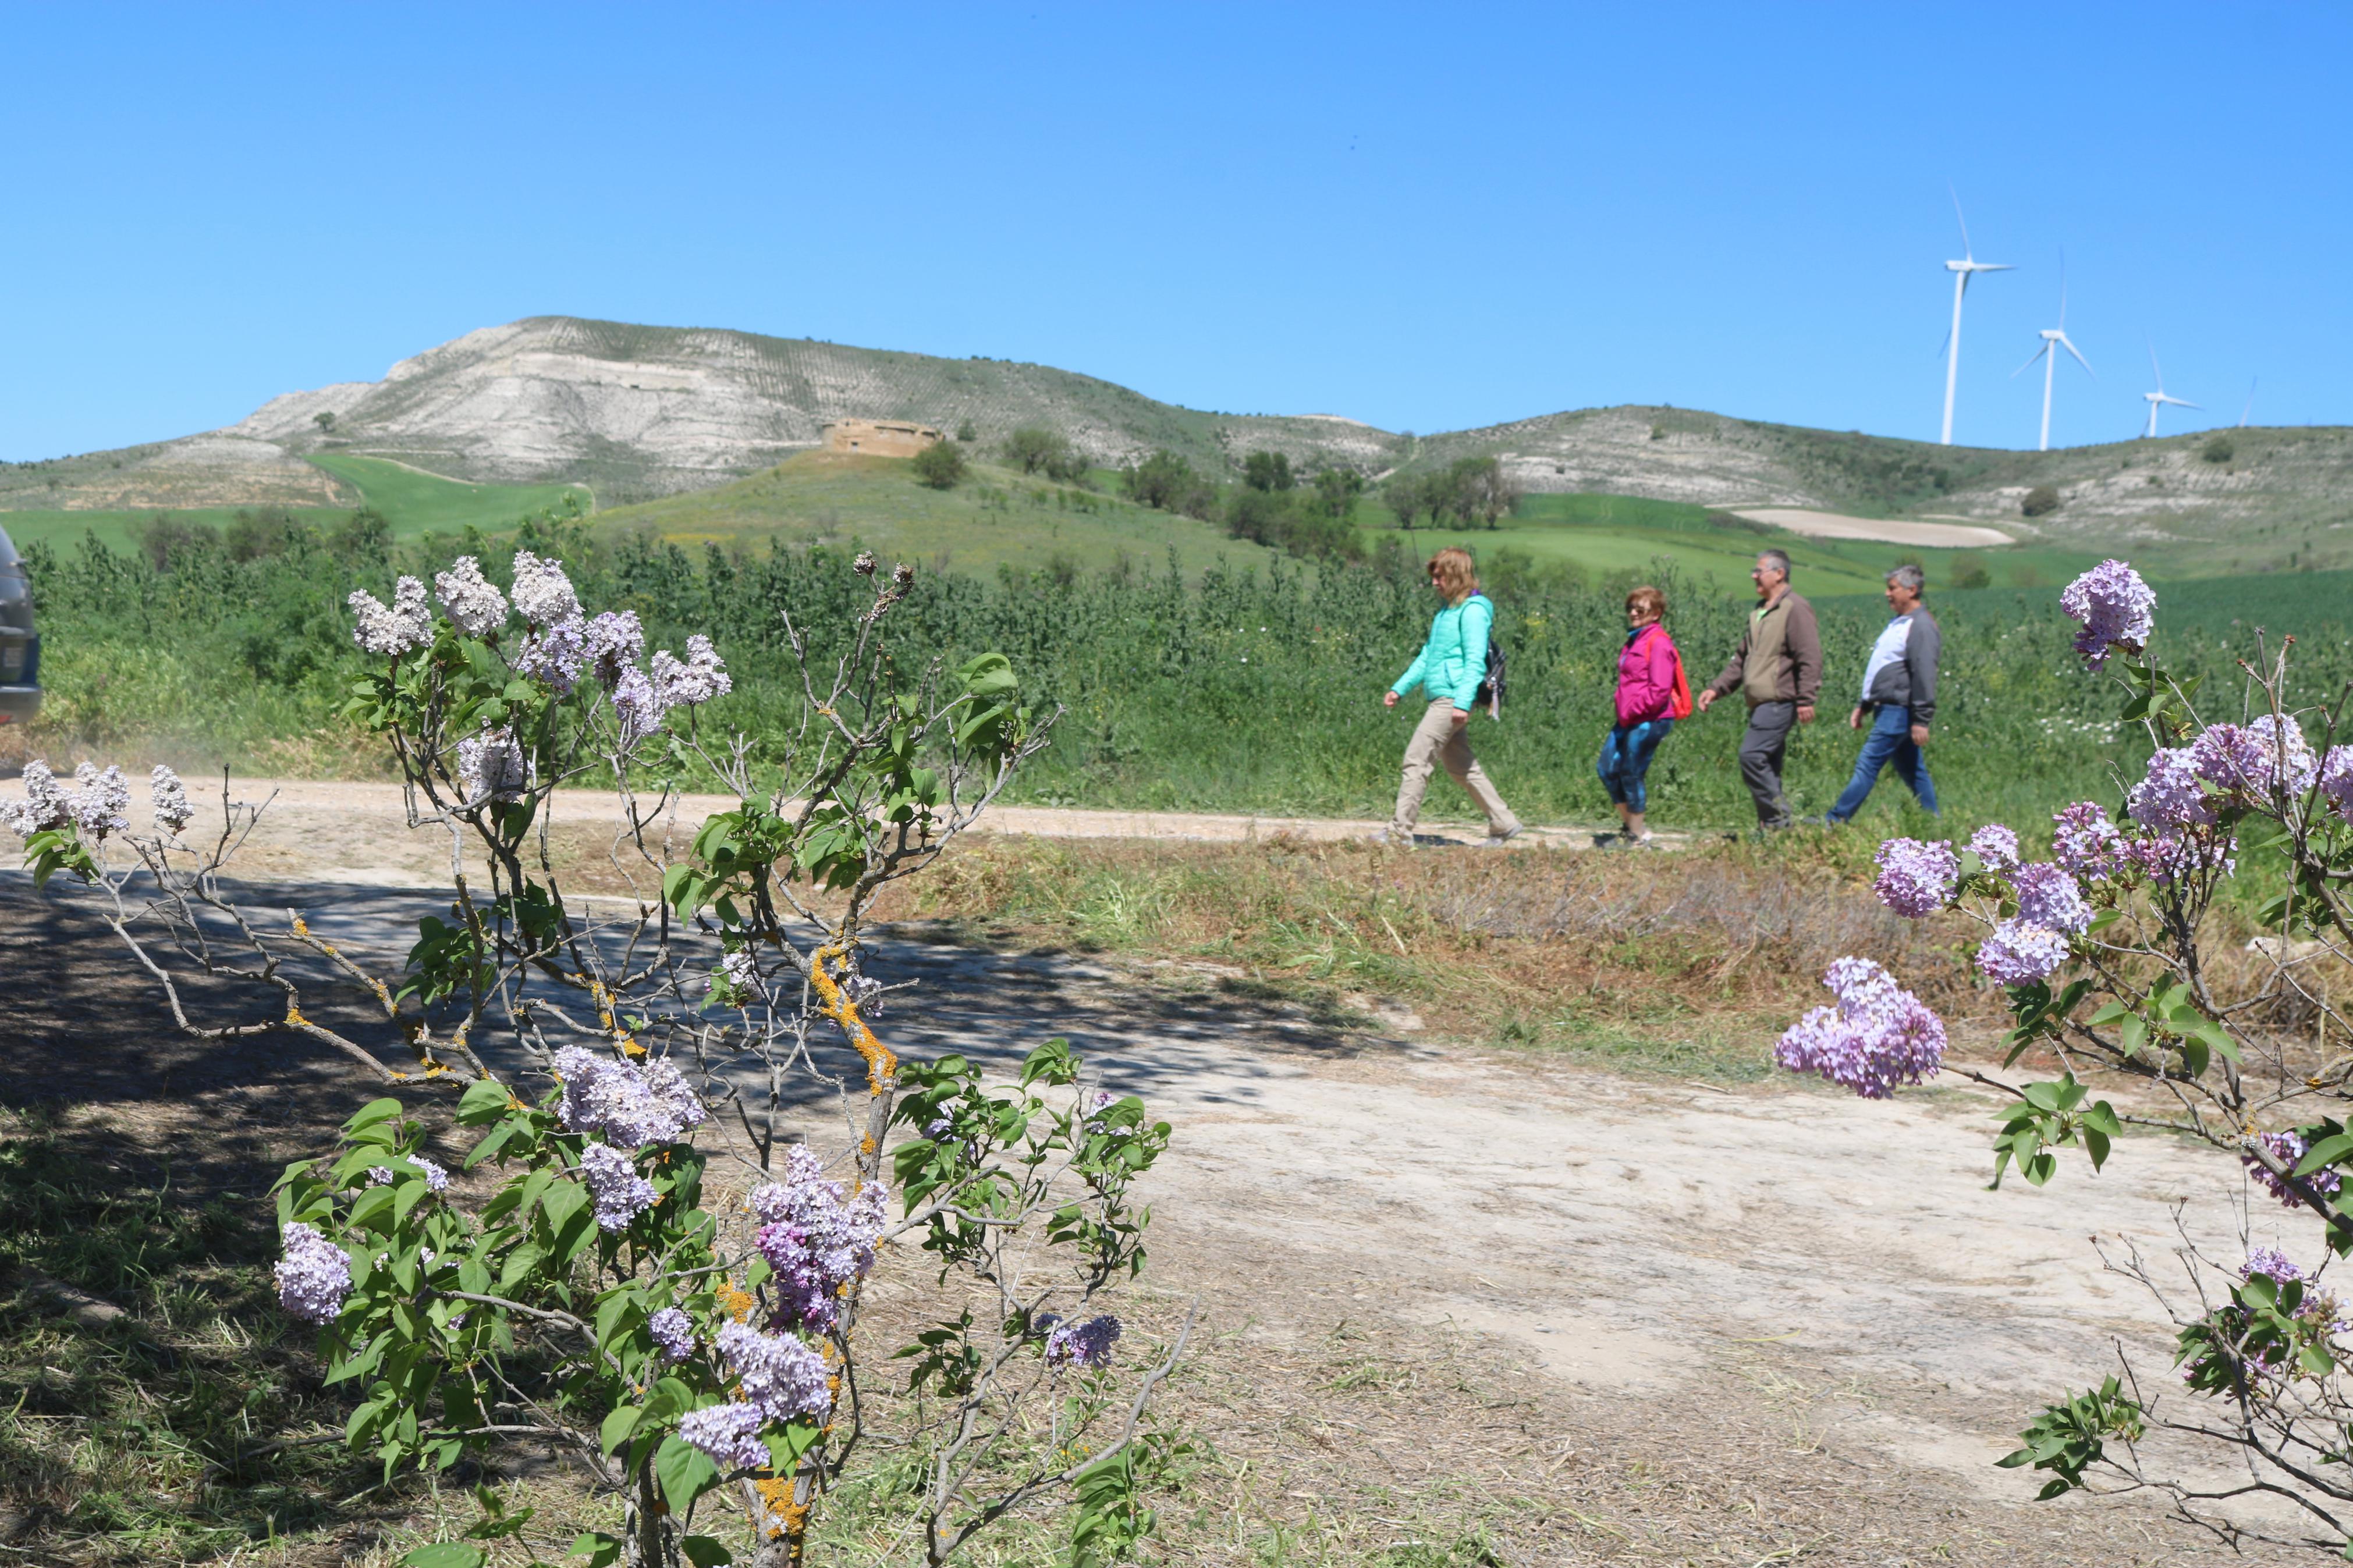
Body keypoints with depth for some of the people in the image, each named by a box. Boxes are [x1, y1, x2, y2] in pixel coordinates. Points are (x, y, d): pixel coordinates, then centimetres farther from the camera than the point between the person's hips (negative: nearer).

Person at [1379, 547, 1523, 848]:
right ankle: (1504, 824, 19)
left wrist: (1463, 702, -25)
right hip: (1441, 699, 10)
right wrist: (1400, 688, 21)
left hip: (1452, 699, -10)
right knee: (1462, 767, 13)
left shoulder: (1473, 610, -10)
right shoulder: (1447, 609, 19)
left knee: (1417, 759, -10)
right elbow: (1427, 655, 25)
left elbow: (1475, 661, -18)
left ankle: (1399, 831, -8)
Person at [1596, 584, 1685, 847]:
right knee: (1608, 769, 9)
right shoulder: (1634, 641, 16)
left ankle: (1638, 835, 10)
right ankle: (1632, 825, 21)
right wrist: (1623, 711, 13)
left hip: (1650, 721, -10)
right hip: (1629, 721, 10)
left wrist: (1632, 710, -16)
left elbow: (1660, 690, -21)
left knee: (1631, 774, -3)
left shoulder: (1658, 643, -14)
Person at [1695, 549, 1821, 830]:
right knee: (1767, 766, 9)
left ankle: (1779, 820, -12)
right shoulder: (1760, 612, 20)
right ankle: (1772, 827, 13)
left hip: (1780, 703, -9)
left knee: (1752, 755, -18)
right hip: (1761, 703, 9)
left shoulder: (1795, 609, -8)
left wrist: (1805, 699, -21)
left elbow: (1810, 659, -15)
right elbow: (1741, 660, 25)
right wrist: (1716, 688, 17)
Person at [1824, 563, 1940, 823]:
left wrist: (1922, 720, -22)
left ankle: (1834, 821, -9)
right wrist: (1863, 706, 23)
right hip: (1887, 710, 10)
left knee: (1867, 765, -9)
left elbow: (1924, 675, -19)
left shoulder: (1921, 627, -13)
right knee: (1913, 772, 12)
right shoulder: (1898, 624, 18)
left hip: (1899, 712, -10)